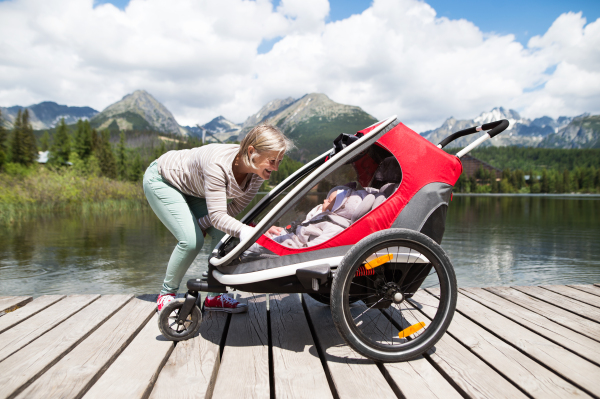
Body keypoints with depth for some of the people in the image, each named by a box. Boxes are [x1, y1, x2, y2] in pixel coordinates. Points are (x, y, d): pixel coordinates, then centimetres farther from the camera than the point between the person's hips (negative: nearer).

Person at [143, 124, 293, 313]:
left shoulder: (258, 172, -20)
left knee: (223, 234, -8)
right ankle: (166, 295, 5)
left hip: (191, 188, 7)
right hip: (161, 179, -7)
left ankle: (214, 297, 5)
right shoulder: (218, 164, -41)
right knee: (191, 240, -19)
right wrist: (246, 231, -59)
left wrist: (200, 224, -19)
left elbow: (236, 207, -10)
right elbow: (218, 215, -43)